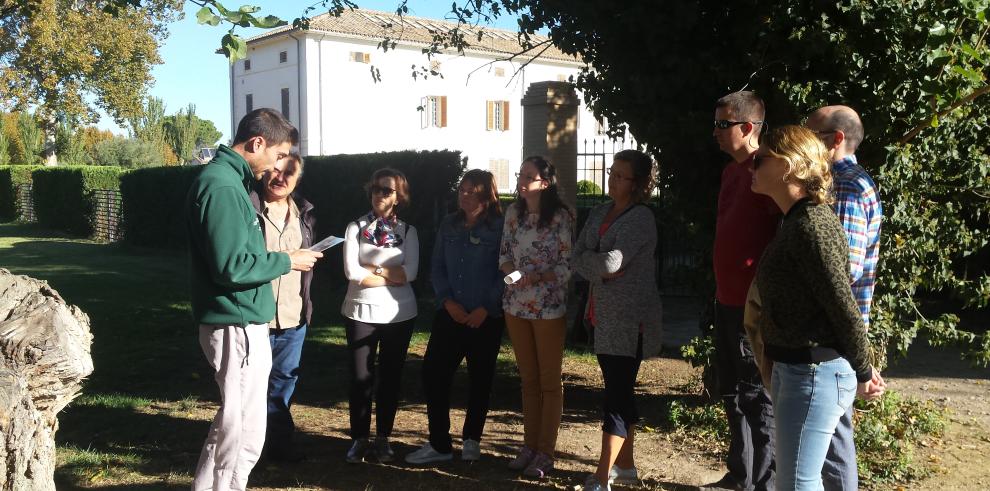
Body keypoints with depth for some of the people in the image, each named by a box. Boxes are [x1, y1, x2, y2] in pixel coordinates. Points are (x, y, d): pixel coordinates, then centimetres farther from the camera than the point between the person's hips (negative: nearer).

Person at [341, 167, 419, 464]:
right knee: (361, 377, 2)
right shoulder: (355, 228, 0)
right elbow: (351, 272, -11)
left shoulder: (408, 231, 4)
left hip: (399, 314, 1)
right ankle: (359, 439, 15)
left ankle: (382, 439, 20)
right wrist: (391, 275, -9)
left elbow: (411, 273, -9)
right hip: (361, 312, -1)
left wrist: (371, 269, -12)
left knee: (391, 376, 8)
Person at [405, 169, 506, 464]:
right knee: (433, 372, -3)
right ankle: (439, 444, 8)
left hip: (486, 318, -4)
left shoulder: (499, 228, -7)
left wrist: (486, 308, -14)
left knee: (480, 379, 9)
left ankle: (471, 440, 28)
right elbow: (438, 268, 8)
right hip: (450, 314, 4)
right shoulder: (449, 225, 7)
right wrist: (448, 301, -6)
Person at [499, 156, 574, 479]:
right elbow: (504, 254, 10)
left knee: (549, 382, 5)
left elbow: (567, 266, -11)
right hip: (516, 305, 5)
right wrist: (512, 272, -10)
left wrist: (536, 277, -23)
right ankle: (529, 445, 25)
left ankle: (545, 453, 14)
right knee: (528, 379, 15)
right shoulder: (513, 212, 5)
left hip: (549, 308, -5)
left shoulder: (560, 217, -11)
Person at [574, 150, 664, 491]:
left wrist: (593, 261, -5)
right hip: (604, 314, 8)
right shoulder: (599, 213, 12)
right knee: (620, 390, 16)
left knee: (617, 394, -8)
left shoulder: (641, 218, -12)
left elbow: (611, 261, -23)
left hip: (629, 319, -8)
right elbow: (577, 258, 4)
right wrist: (602, 268, -12)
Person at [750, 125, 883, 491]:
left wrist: (863, 373, -9)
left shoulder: (812, 227, -21)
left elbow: (844, 307, -19)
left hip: (814, 373, -10)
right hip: (793, 367, 10)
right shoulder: (798, 220, 11)